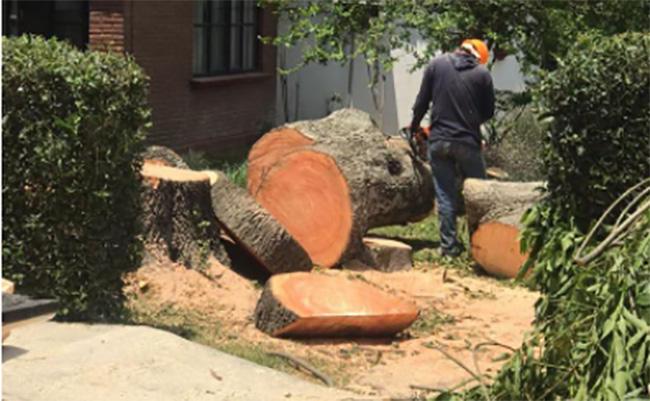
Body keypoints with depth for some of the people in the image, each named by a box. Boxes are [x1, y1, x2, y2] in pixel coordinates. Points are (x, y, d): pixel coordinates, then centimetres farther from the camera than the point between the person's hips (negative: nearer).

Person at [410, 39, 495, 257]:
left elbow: (422, 102, 3)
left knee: (446, 196, 6)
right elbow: (488, 112, 6)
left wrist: (414, 128, 17)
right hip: (468, 143, -1)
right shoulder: (482, 73, -1)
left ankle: (449, 245, 8)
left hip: (439, 141, 1)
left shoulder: (437, 64, 1)